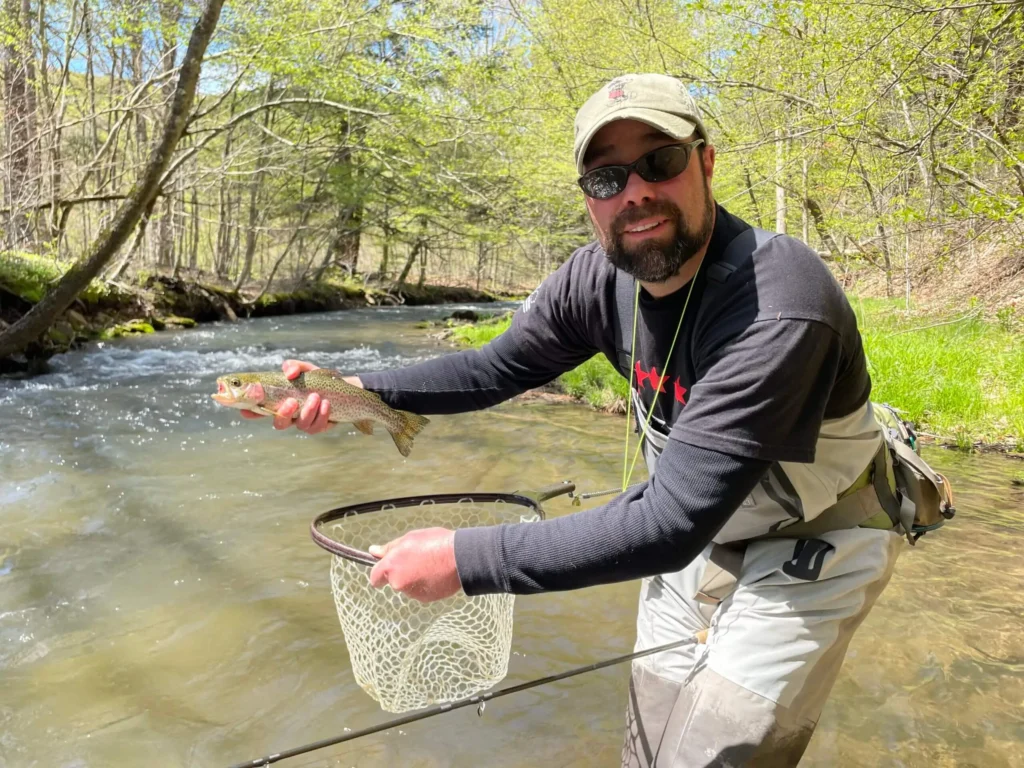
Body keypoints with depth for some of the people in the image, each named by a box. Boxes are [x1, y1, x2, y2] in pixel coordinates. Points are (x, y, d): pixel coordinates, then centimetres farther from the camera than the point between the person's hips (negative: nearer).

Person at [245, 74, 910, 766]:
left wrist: (466, 558, -37)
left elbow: (669, 523, -39)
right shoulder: (599, 277, -14)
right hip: (695, 535, 6)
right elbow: (497, 367, -1)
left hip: (808, 548, -5)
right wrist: (355, 391, -15)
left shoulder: (779, 308, -36)